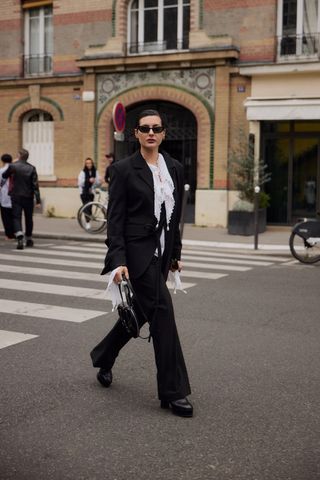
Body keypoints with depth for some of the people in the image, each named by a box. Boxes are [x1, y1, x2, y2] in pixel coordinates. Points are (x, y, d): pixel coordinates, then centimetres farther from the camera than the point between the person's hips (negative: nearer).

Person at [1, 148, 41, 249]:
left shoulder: (13, 166, -7)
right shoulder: (32, 168, -4)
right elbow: (35, 185, -7)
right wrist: (38, 200, -6)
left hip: (16, 197, -1)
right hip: (28, 197, 2)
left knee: (16, 218, -2)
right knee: (29, 218, 15)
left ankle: (20, 238, -24)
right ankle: (29, 239, 26)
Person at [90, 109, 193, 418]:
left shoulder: (174, 168, 9)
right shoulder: (123, 169, -7)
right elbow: (115, 219, -10)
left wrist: (176, 253, 16)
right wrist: (118, 261, -18)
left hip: (162, 252, 7)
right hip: (137, 251, -6)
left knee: (140, 311, 17)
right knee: (162, 313, -11)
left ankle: (103, 358, 42)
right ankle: (173, 392, -1)